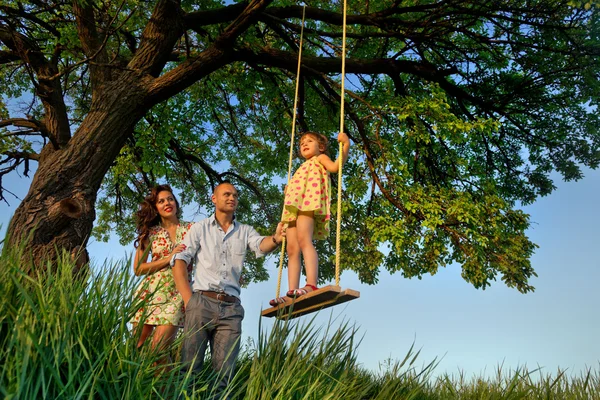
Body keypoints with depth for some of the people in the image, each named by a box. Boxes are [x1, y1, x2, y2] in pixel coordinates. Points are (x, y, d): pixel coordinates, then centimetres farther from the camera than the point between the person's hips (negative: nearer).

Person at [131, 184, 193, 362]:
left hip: (177, 293, -2)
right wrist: (169, 258, -8)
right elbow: (138, 268, 3)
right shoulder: (150, 232, 8)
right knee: (136, 346, 1)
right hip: (150, 291, 2)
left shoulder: (191, 229, 7)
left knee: (158, 349, -12)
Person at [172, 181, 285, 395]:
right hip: (201, 302, -1)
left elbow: (261, 245, -7)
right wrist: (188, 300, -9)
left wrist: (276, 239, -33)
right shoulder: (200, 228, 10)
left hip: (231, 308, 2)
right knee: (189, 367, -3)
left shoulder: (245, 231, 14)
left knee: (223, 373, 1)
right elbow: (179, 260, 3)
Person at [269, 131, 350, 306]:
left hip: (308, 200, -8)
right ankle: (292, 293, -14)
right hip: (293, 207, 8)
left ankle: (311, 285, -42)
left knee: (304, 240, -29)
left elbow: (335, 166, -3)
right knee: (292, 250, -6)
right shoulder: (303, 168, 40)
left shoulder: (320, 158, 20)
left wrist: (346, 146, -10)